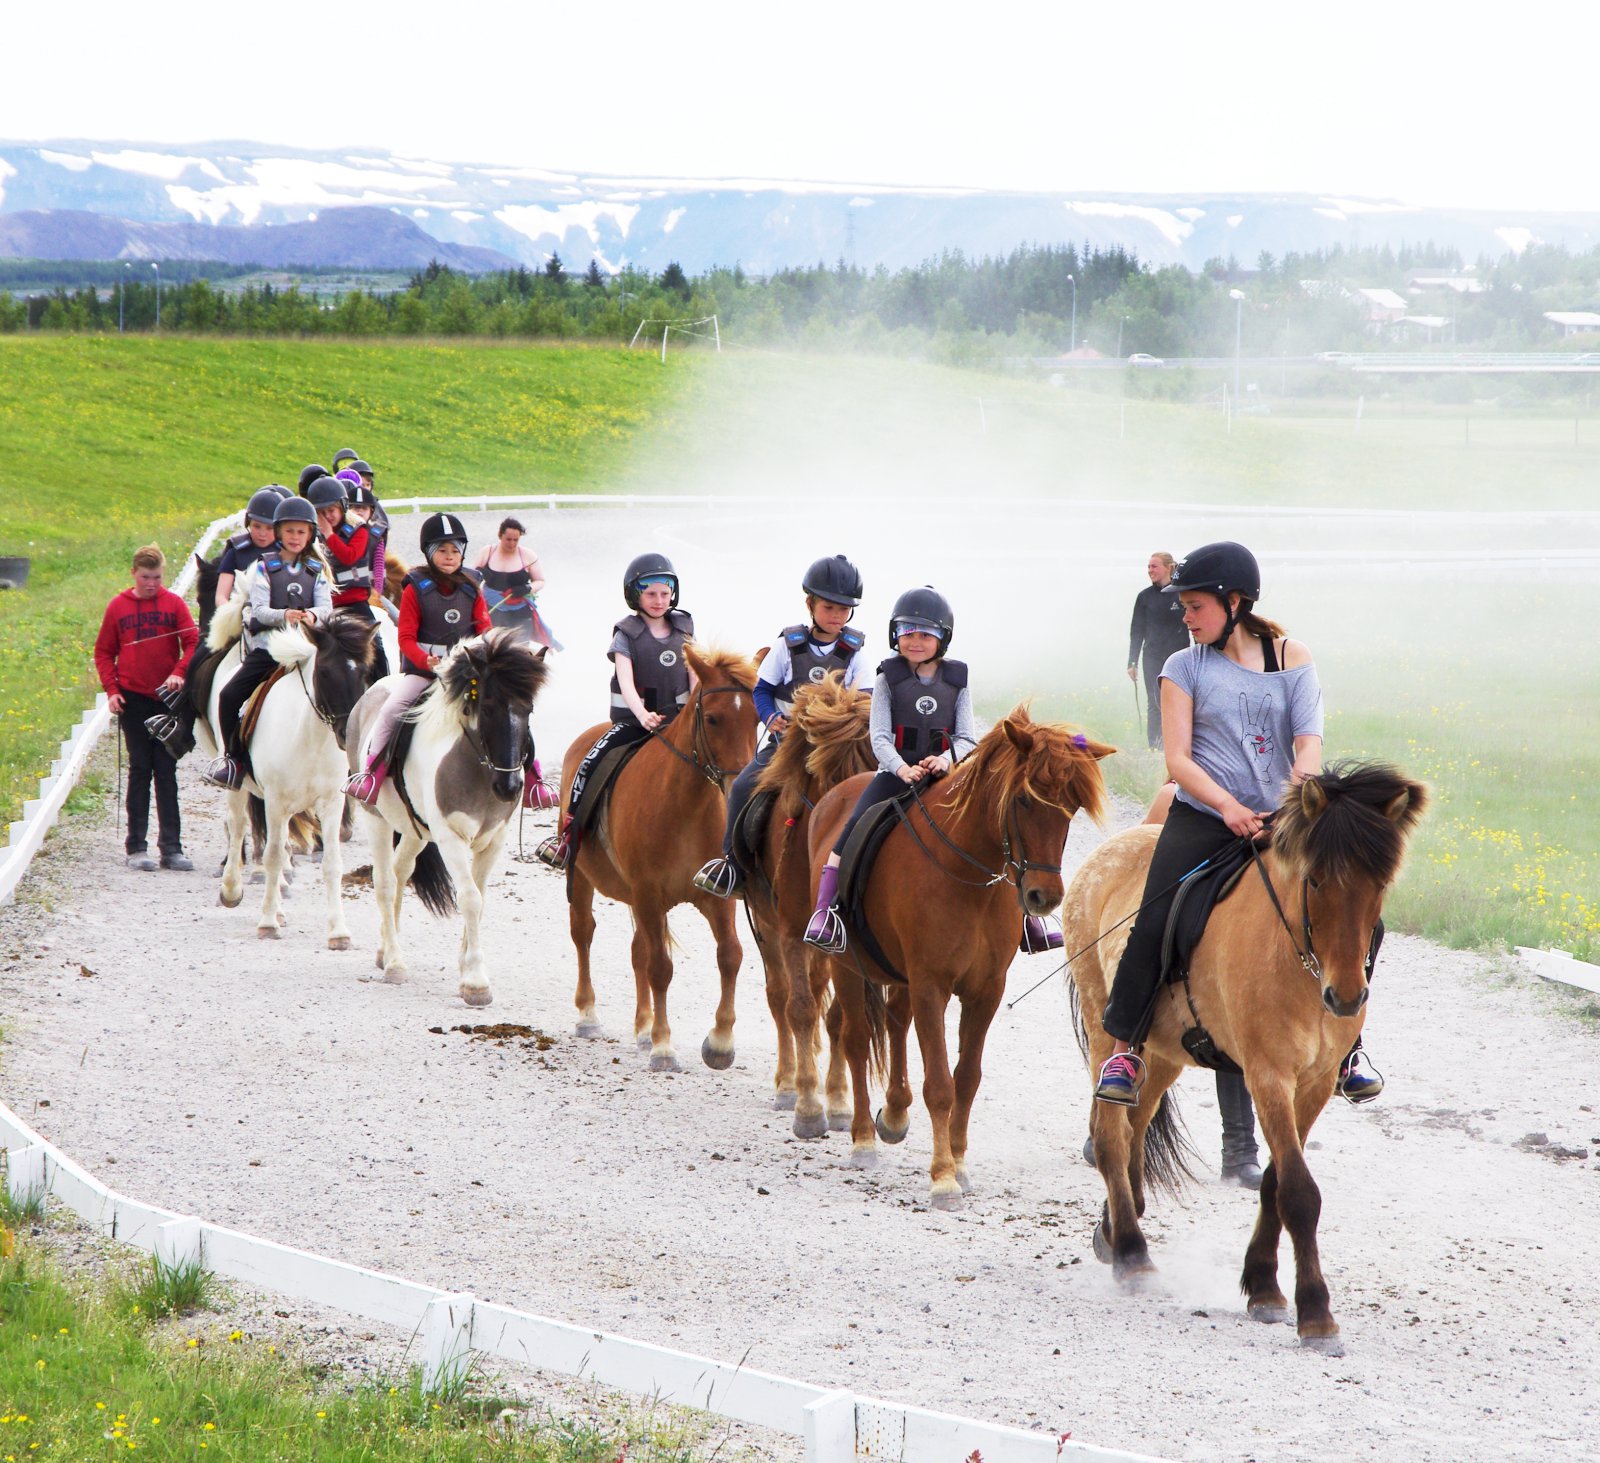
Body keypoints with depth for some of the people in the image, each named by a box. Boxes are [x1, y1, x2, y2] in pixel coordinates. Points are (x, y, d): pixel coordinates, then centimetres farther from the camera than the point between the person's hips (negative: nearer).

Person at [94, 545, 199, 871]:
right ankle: (136, 846, 5)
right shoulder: (118, 606, 3)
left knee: (166, 771, 2)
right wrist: (111, 689, -5)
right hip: (133, 698, 0)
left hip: (167, 697, 0)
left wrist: (179, 673, -21)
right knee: (140, 770, 2)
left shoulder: (173, 604, 1)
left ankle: (171, 847, 2)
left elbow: (193, 642, -5)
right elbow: (103, 652, 7)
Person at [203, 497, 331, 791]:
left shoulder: (316, 571, 10)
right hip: (267, 646, -1)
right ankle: (233, 758, 1)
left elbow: (326, 607, 0)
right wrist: (283, 615, -26)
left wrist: (312, 615, -24)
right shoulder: (265, 567, 3)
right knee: (230, 695, -14)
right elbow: (259, 610, -7)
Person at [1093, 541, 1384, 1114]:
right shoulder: (1185, 668, 5)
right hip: (1203, 820, -2)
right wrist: (1229, 807, -19)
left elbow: (1309, 741, -4)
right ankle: (1124, 1048, -7)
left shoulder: (1291, 658, 7)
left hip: (1277, 823, 2)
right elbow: (1177, 758, -3)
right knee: (1155, 924, -23)